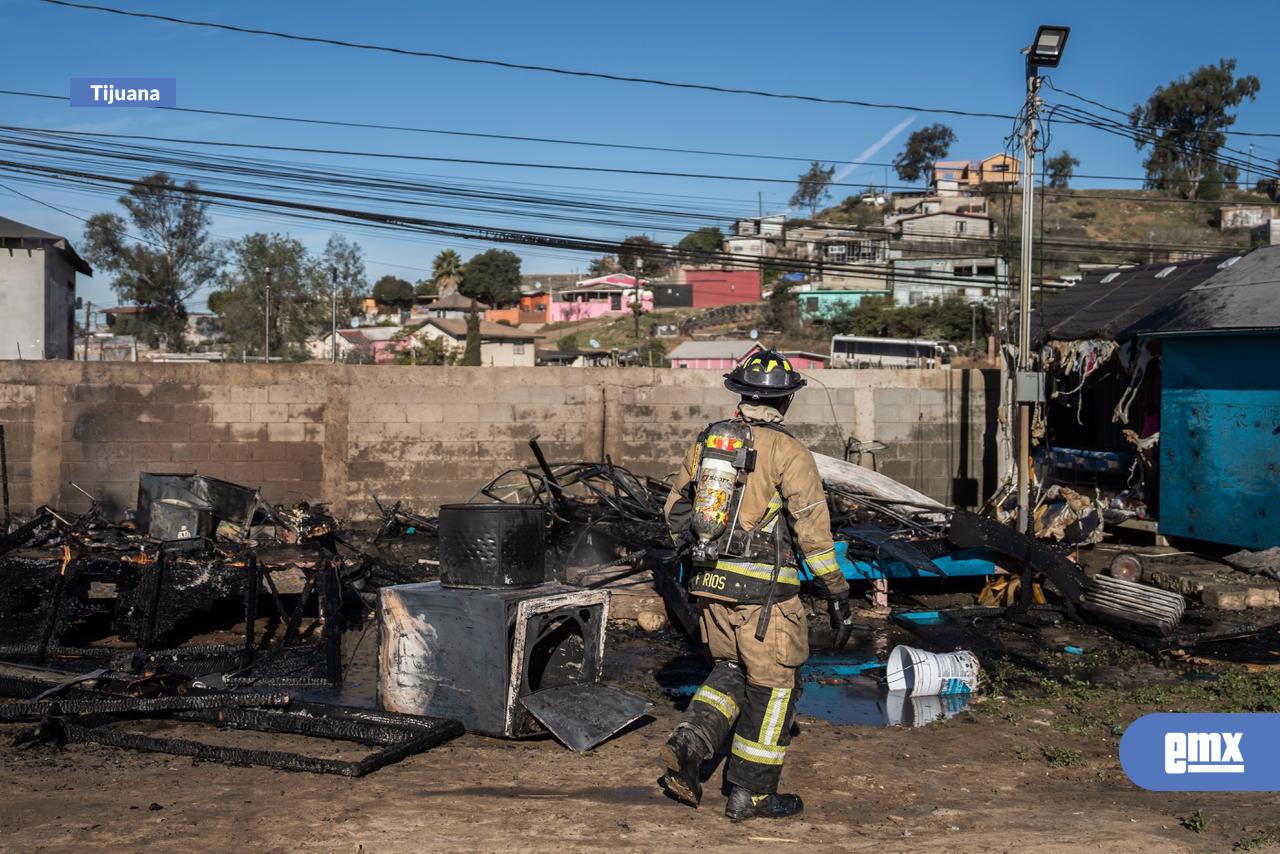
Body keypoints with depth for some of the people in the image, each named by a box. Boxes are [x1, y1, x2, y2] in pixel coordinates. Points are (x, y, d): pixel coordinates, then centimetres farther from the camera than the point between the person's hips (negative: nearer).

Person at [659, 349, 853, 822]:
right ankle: (751, 792, 16)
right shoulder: (788, 453, -10)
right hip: (764, 590, -6)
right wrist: (838, 596, -5)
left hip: (710, 583, 6)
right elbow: (813, 531, -12)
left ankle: (687, 746, 3)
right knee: (773, 684, 9)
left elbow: (677, 512, 14)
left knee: (731, 672, 23)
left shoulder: (706, 441, 8)